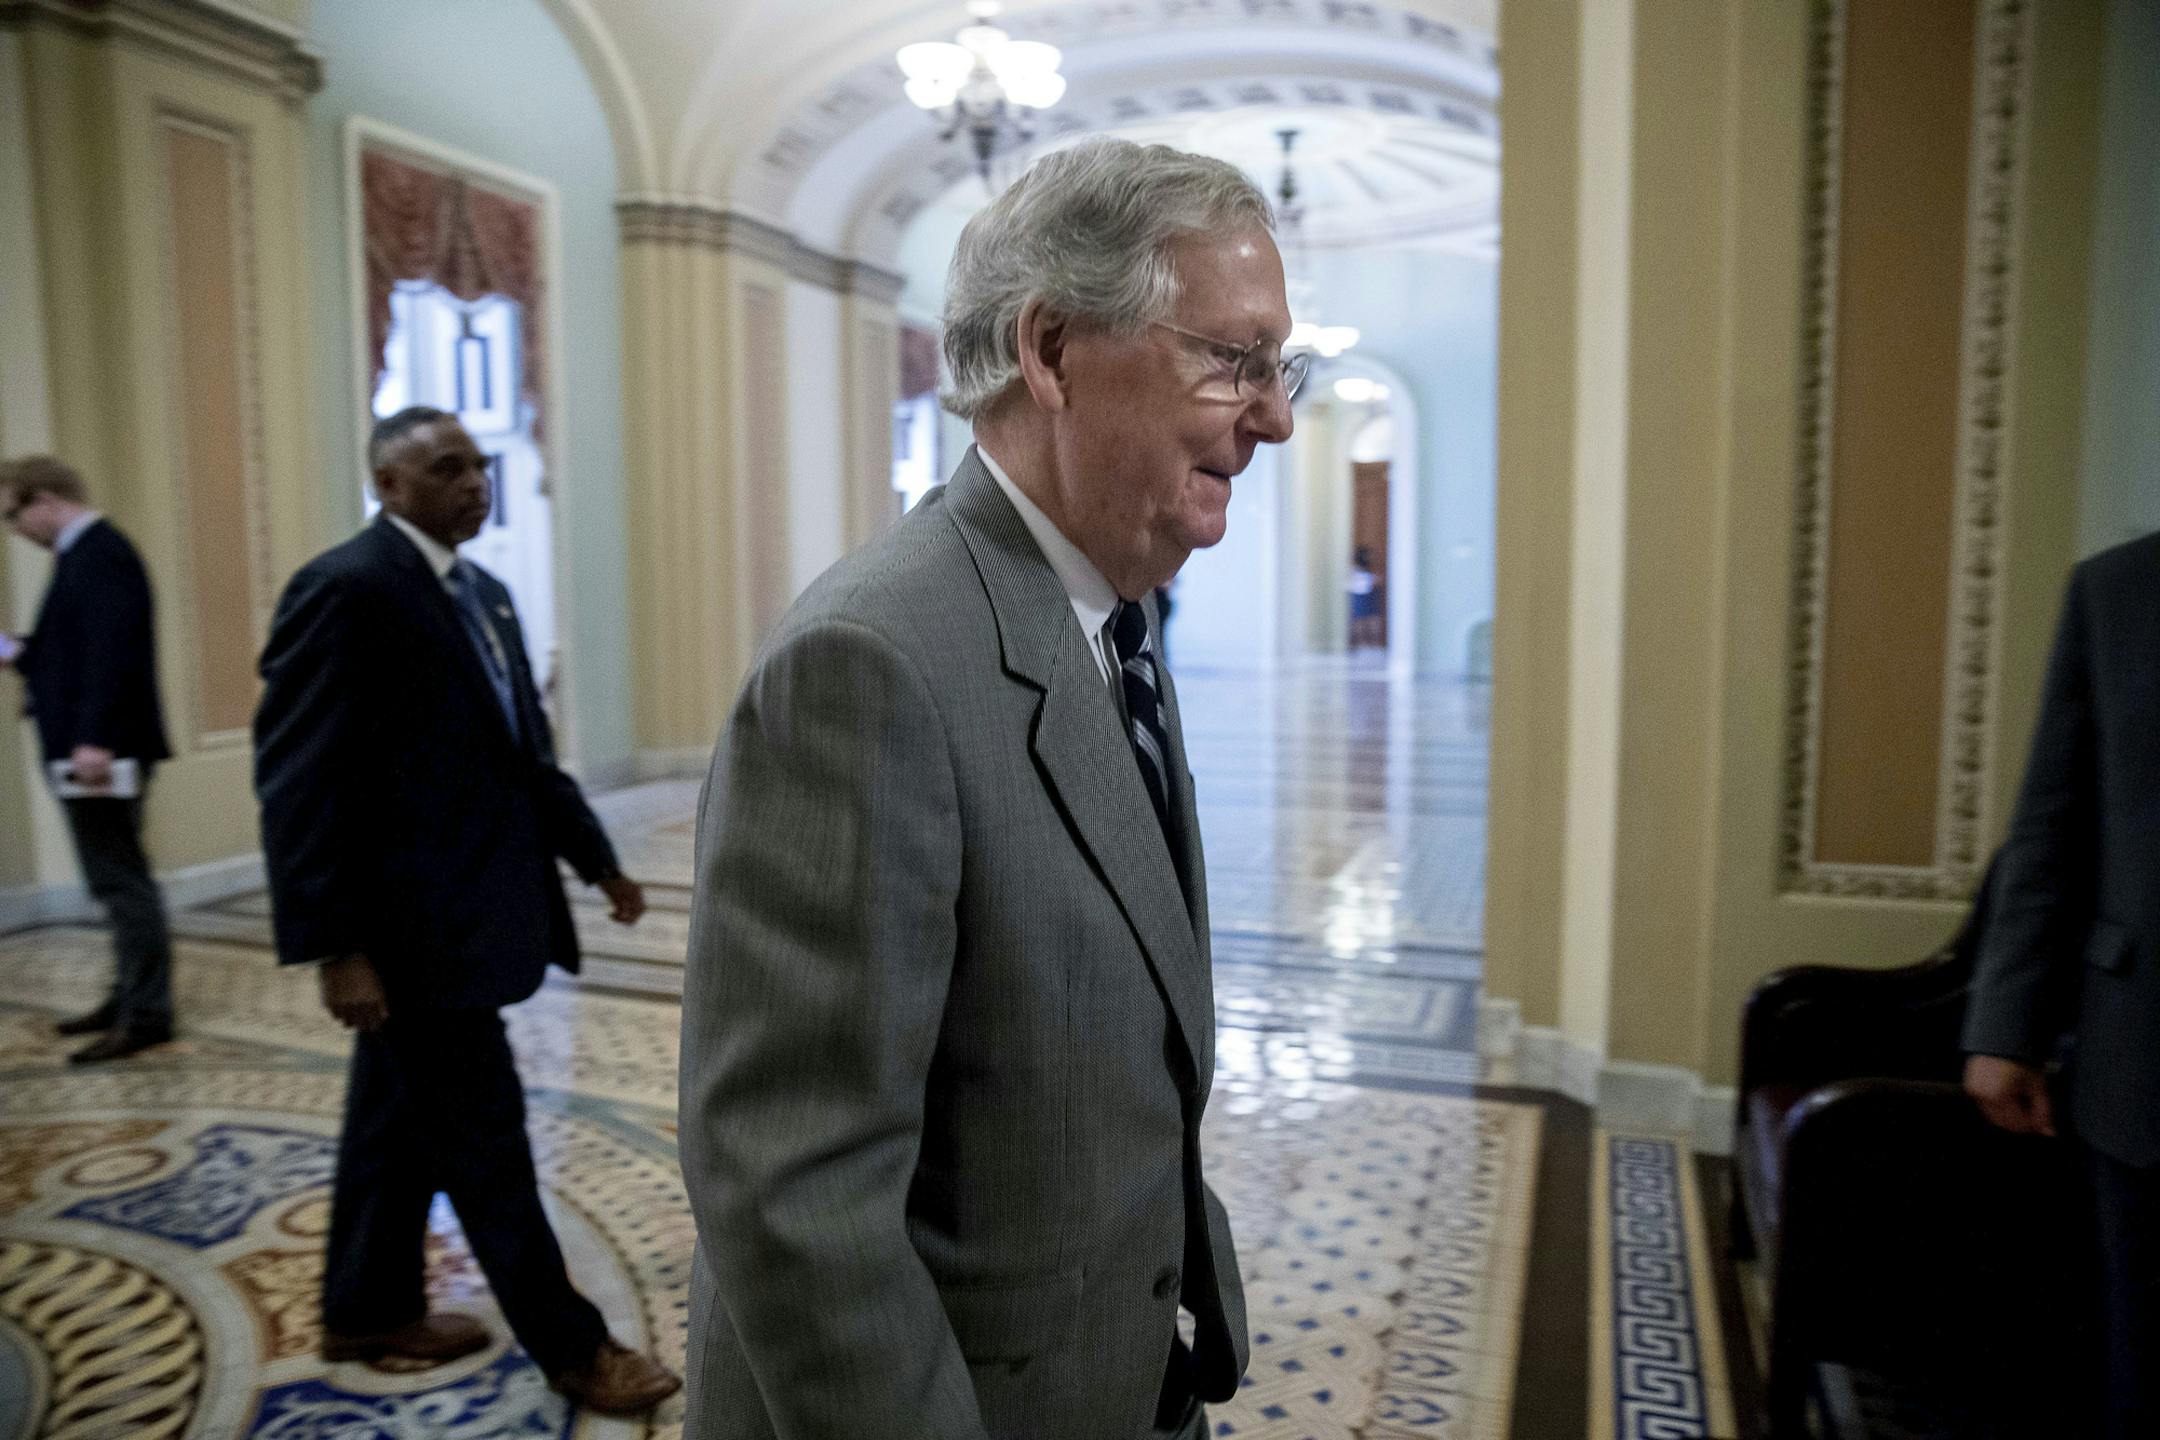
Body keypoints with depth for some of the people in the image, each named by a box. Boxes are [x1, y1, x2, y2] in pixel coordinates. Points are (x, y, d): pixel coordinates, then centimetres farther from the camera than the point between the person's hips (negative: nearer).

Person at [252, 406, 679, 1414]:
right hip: (414, 926, -9)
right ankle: (569, 1347, 16)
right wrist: (334, 948, -20)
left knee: (401, 1119, 21)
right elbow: (299, 783, -18)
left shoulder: (483, 592, 12)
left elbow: (524, 751, 18)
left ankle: (369, 1311, 39)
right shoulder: (345, 587, -15)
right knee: (484, 1133, 2)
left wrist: (596, 859, 17)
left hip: (469, 909, 9)